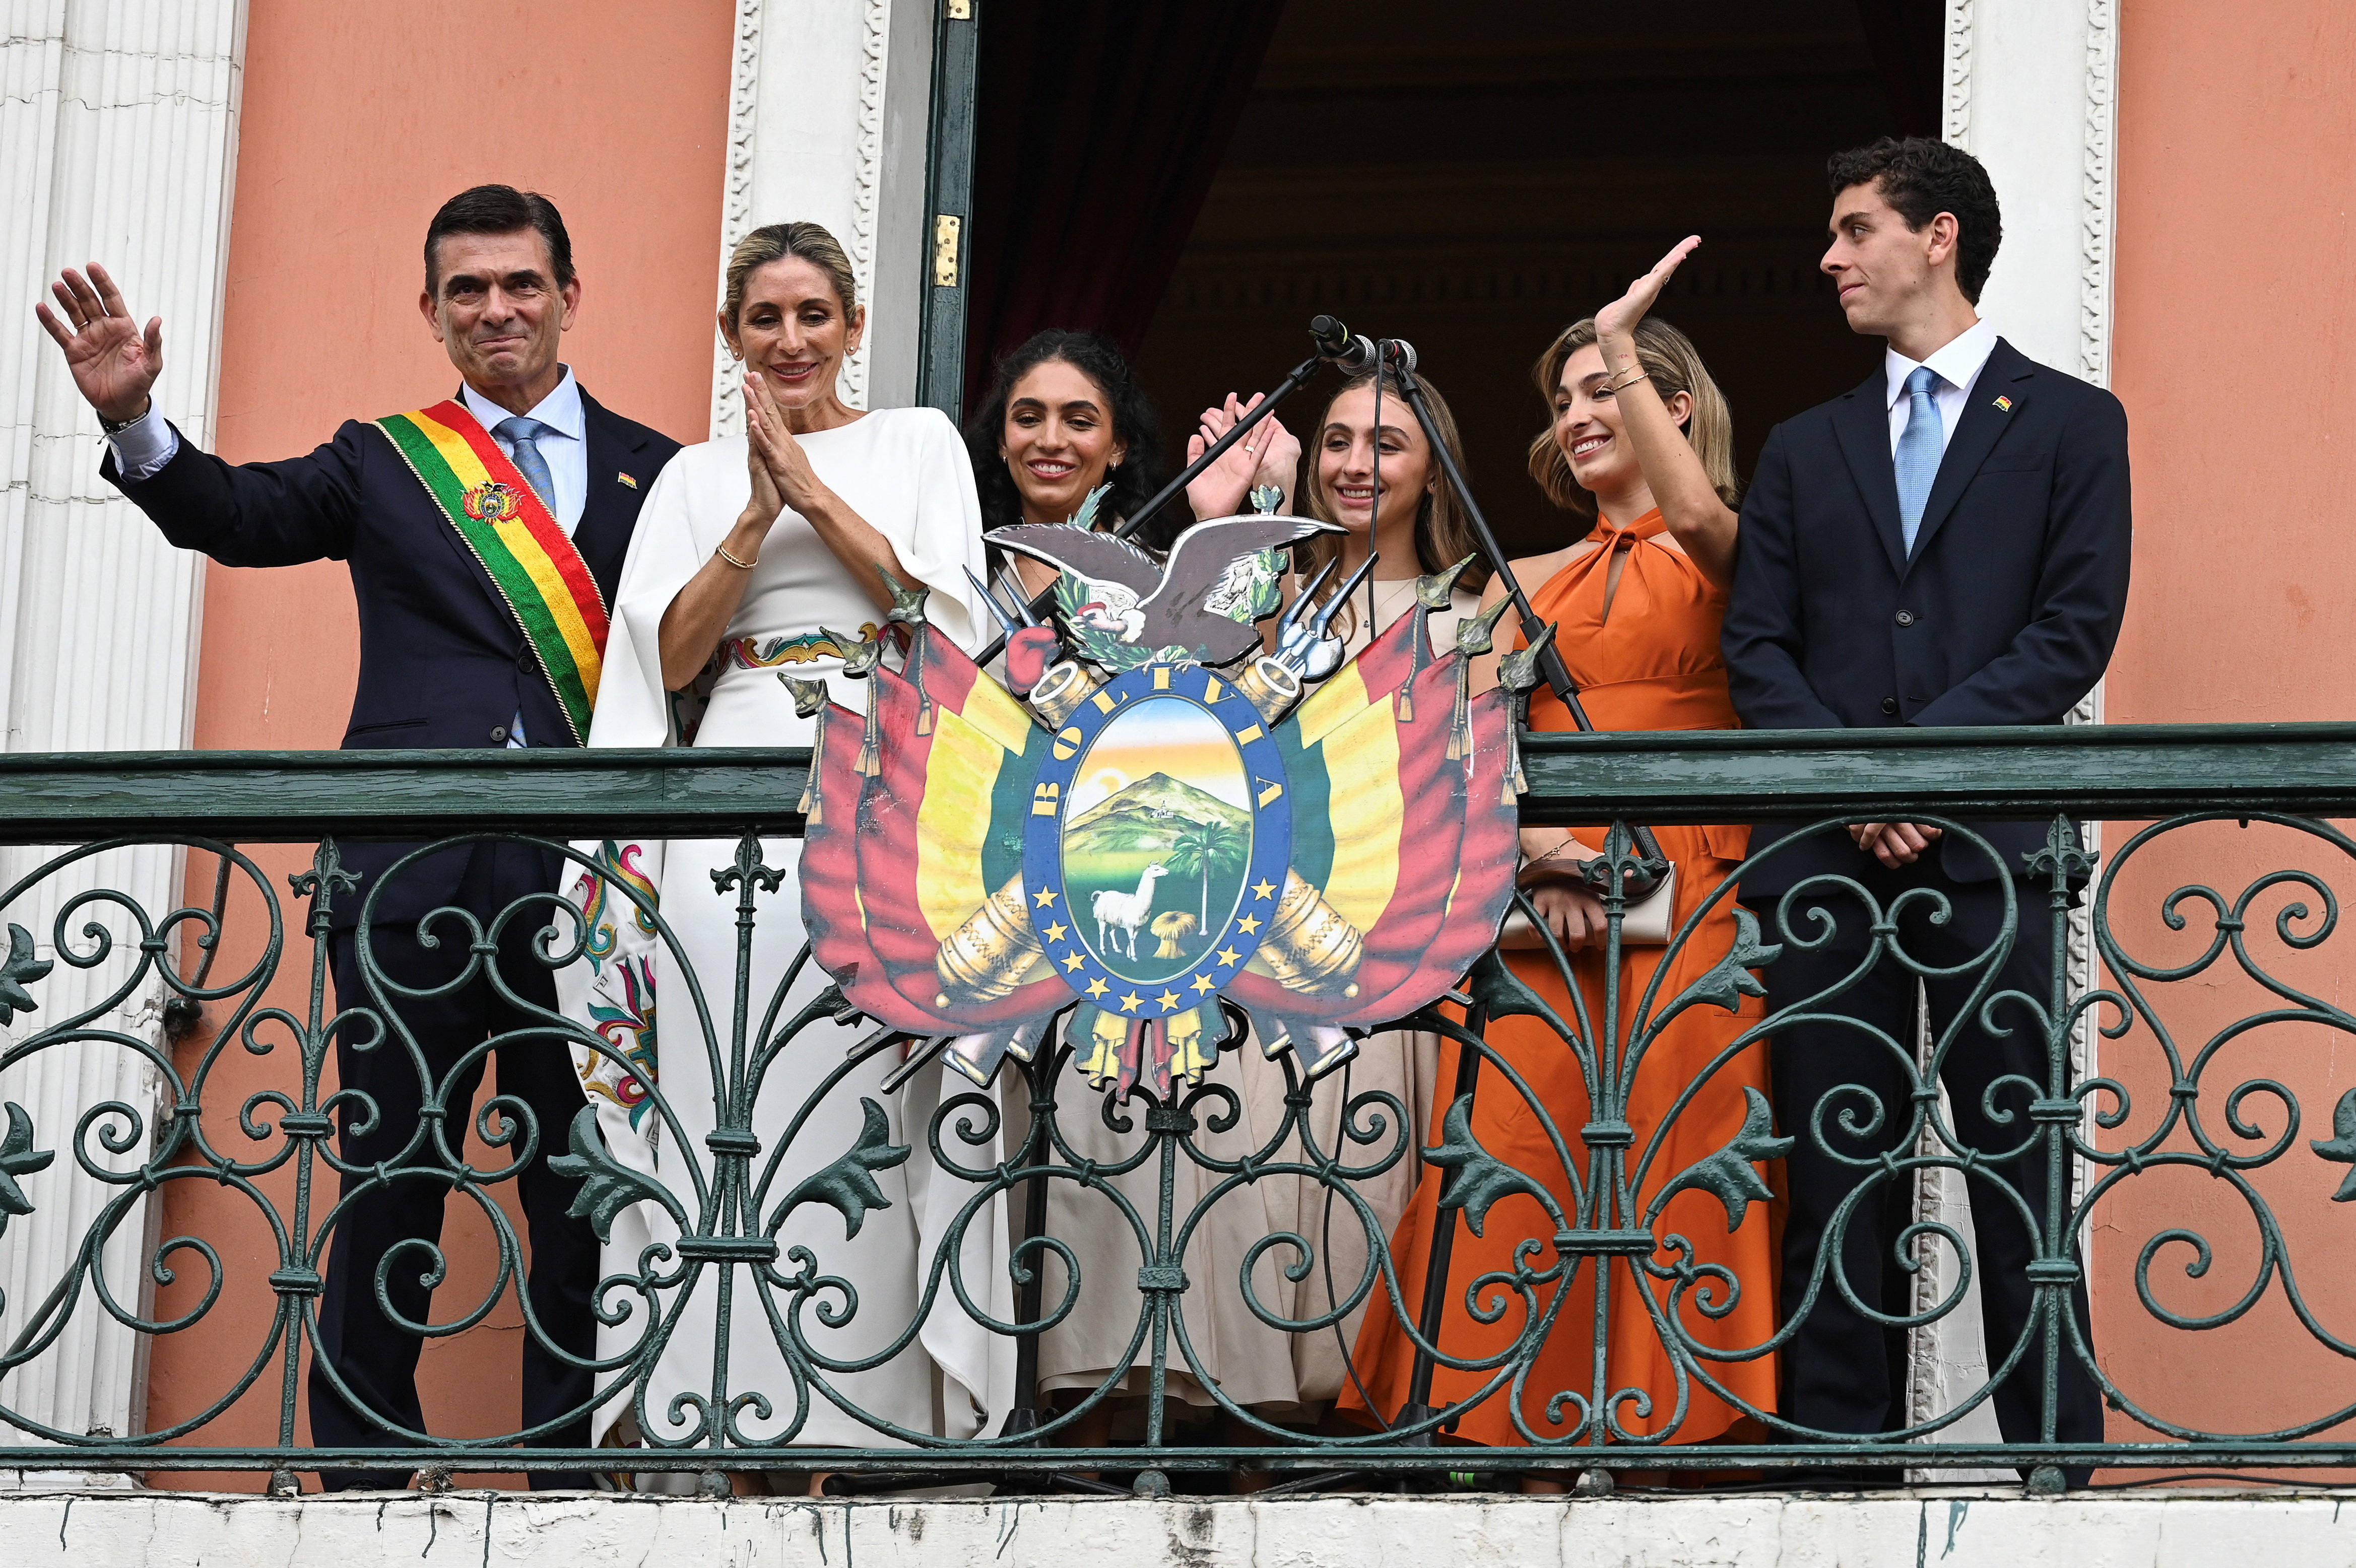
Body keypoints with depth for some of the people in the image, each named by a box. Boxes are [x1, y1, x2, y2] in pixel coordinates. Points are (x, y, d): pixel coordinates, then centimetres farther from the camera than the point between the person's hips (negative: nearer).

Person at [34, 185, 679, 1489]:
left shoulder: (653, 475, 12)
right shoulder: (384, 464, 14)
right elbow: (235, 515, -1)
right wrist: (132, 417, -18)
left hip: (586, 883, 0)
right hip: (412, 879, 0)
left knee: (583, 1201, 2)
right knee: (388, 1184, 0)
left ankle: (566, 1478, 7)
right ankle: (361, 1476, 6)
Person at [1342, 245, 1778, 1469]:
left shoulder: (1725, 559, 8)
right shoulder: (1530, 583, 20)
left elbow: (1693, 513, -18)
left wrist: (1619, 345, -12)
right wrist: (1541, 858, -11)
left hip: (1684, 898, -4)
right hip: (1534, 901, 4)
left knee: (1670, 1160, -9)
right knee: (1520, 1161, -6)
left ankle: (1664, 1420, -6)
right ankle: (1525, 1427, -5)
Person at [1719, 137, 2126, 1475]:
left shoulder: (2069, 424, 8)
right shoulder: (1806, 450, 19)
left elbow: (2076, 631, -3)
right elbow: (1757, 645, 11)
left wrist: (1922, 752, -13)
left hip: (1990, 848, -4)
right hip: (1827, 856, 4)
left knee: (2017, 1167, -5)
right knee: (1839, 1176, 2)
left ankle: (2053, 1456, -4)